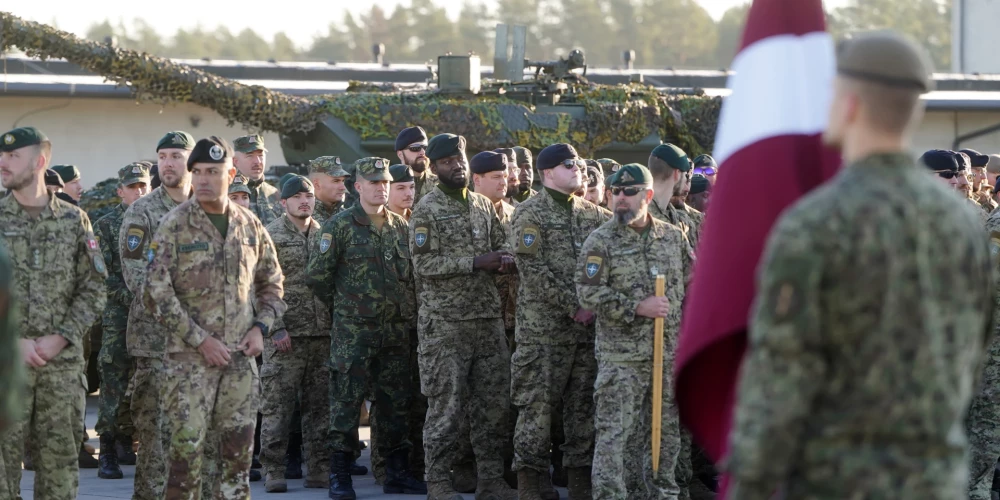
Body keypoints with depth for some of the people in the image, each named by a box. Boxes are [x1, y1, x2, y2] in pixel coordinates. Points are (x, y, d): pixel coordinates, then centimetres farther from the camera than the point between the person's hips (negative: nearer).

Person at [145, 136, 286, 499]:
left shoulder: (250, 225, 9)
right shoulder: (174, 226, -5)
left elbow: (272, 283, 19)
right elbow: (156, 293, -10)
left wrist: (261, 326, 2)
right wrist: (201, 340, -13)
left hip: (240, 357, 4)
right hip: (189, 357, -4)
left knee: (238, 450, 6)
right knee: (188, 448, -7)